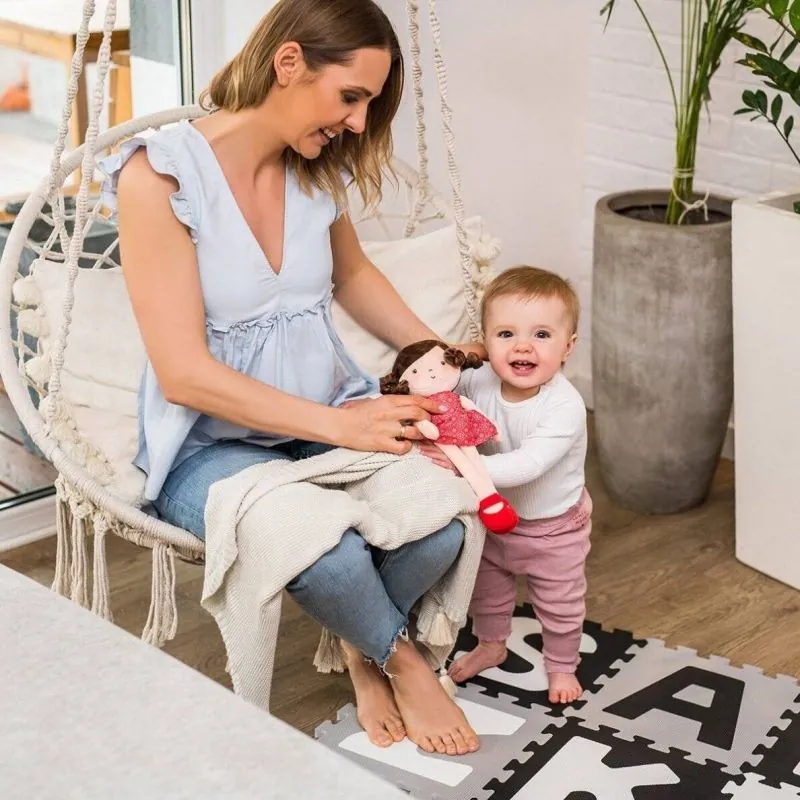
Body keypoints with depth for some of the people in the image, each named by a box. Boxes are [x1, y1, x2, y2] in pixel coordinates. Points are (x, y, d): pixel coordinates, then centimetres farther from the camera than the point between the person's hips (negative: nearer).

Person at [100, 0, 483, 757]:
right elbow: (183, 373, -22)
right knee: (330, 554, -34)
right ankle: (402, 658, 2)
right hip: (211, 439, -5)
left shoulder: (317, 170, 0)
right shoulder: (158, 176, -19)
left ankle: (365, 650, 11)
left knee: (441, 524, -24)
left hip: (332, 414, 6)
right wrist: (340, 425, -26)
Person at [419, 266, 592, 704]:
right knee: (486, 587, 27)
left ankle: (561, 666, 42)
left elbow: (527, 465, -44)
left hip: (553, 526, -5)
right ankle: (491, 645, 53)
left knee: (560, 603, 17)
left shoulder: (565, 407, -36)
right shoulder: (478, 382, -21)